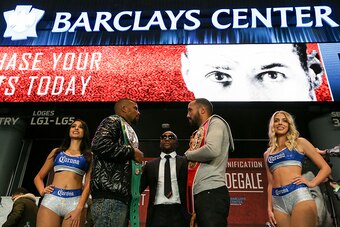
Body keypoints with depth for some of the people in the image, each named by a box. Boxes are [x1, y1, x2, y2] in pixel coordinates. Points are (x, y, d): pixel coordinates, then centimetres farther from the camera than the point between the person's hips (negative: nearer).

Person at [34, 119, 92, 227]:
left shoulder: (89, 156, 12)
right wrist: (42, 191, 1)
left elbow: (88, 184, 2)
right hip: (52, 199, 1)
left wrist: (80, 208, -11)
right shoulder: (56, 152, 18)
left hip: (75, 201, -1)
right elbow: (38, 177, 21)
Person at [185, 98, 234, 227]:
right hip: (199, 194, 8)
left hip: (212, 192, -8)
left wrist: (188, 154, -1)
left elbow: (213, 150, -18)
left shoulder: (215, 122, 2)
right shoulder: (200, 132, 25)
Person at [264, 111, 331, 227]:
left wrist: (312, 183, -5)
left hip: (299, 196, -3)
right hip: (278, 202, 4)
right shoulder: (267, 154, 18)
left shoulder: (300, 142, 9)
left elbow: (325, 167, 10)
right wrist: (270, 208, 12)